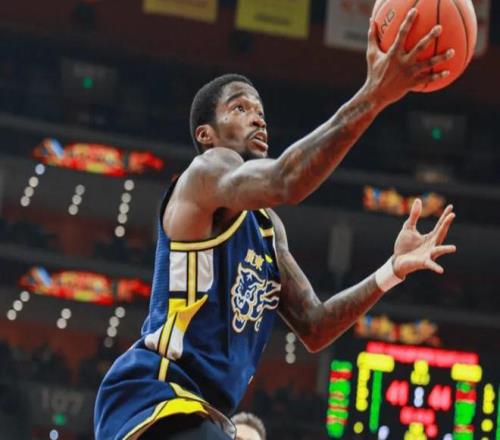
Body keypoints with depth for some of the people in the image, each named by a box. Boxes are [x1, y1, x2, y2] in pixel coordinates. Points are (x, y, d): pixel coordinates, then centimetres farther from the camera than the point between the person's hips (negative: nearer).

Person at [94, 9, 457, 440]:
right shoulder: (208, 170, -6)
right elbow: (285, 181, -29)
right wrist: (374, 95, -35)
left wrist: (393, 269, 5)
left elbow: (313, 327, 16)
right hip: (154, 397, -11)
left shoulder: (269, 227, 22)